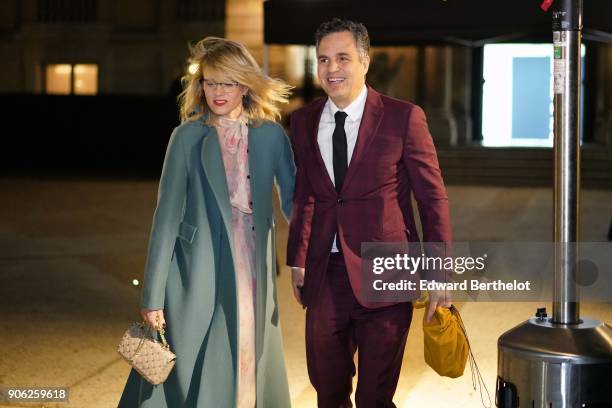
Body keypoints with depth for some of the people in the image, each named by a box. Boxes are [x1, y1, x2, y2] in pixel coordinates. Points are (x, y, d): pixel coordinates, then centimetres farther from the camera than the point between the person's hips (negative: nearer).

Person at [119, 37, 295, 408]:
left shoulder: (271, 135, 4)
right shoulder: (188, 137, -1)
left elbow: (293, 199, 9)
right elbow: (168, 214, -2)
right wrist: (153, 294, -5)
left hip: (253, 273, 2)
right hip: (199, 274, -2)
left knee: (253, 375, 9)